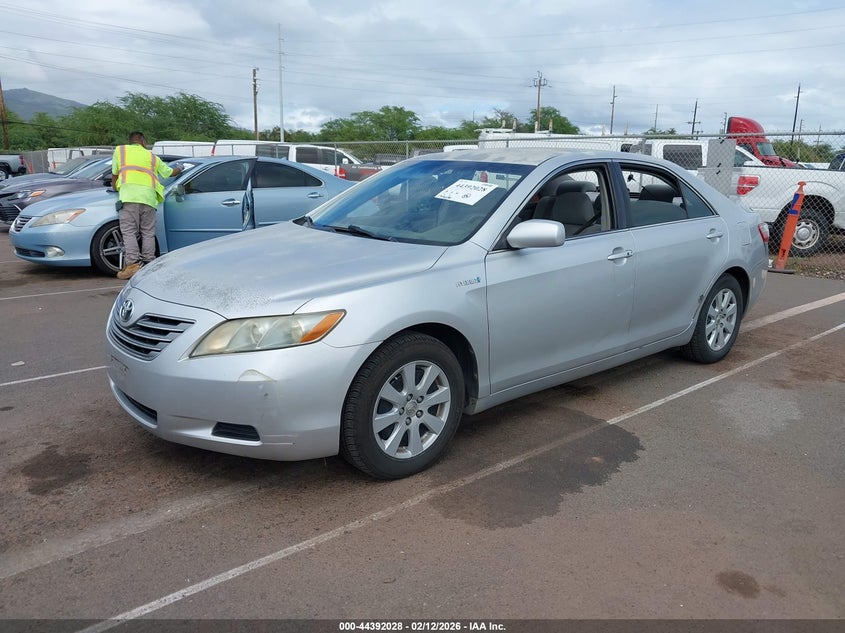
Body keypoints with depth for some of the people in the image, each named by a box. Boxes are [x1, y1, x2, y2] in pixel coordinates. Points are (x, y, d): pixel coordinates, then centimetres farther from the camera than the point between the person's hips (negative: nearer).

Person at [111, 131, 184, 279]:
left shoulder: (120, 150, 20)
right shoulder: (152, 156, 26)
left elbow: (114, 175, 19)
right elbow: (170, 172, 34)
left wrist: (115, 188, 38)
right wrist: (179, 168, 56)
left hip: (128, 196, -2)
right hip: (148, 197, 2)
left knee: (129, 232, -5)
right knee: (148, 233, 6)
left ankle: (132, 264, -16)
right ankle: (148, 265, 2)